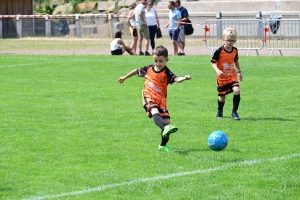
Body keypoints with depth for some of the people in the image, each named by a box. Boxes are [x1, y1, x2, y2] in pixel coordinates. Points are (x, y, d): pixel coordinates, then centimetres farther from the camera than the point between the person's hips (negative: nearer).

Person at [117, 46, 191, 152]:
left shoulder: (167, 73, -5)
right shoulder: (149, 68, 4)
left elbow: (176, 79, -24)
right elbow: (137, 70, 23)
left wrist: (184, 78, -47)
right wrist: (125, 77, 35)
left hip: (161, 100, 1)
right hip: (149, 98, -1)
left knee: (166, 120, -2)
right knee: (155, 112, -32)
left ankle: (163, 145, 17)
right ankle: (165, 128, -58)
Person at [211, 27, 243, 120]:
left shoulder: (235, 50, 0)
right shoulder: (219, 51, -16)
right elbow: (213, 62, -11)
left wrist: (239, 71, 22)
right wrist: (217, 70, -28)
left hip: (232, 76, 3)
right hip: (222, 77, -3)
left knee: (237, 91, -19)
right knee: (222, 96, 6)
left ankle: (234, 112, -6)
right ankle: (219, 111, 37)